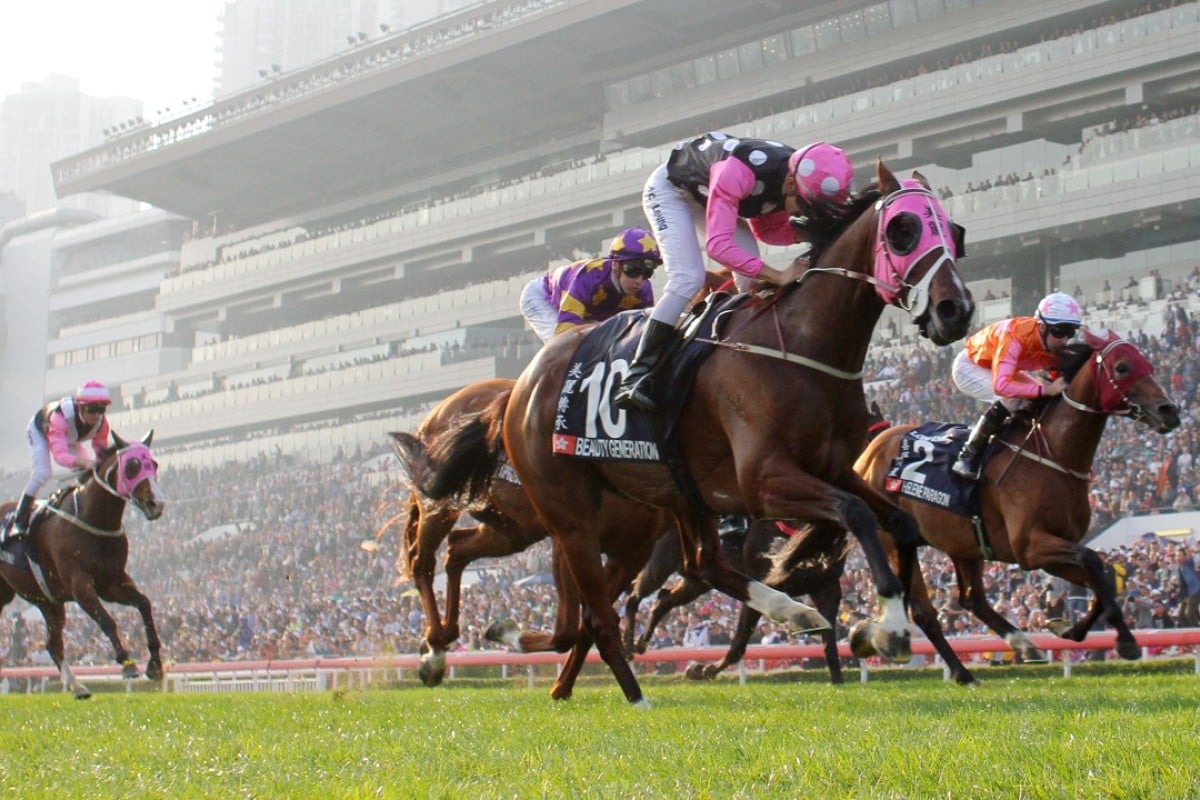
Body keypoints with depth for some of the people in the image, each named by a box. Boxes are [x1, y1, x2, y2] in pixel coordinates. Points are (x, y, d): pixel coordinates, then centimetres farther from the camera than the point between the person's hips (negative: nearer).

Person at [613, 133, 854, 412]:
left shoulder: (799, 181, -21)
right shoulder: (737, 172, -45)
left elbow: (766, 229, -4)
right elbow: (718, 245, -48)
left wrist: (806, 234, -25)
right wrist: (779, 276, -51)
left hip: (712, 194, 7)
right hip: (670, 188, -7)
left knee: (753, 280, -7)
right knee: (688, 278, -22)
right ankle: (637, 375, -22)